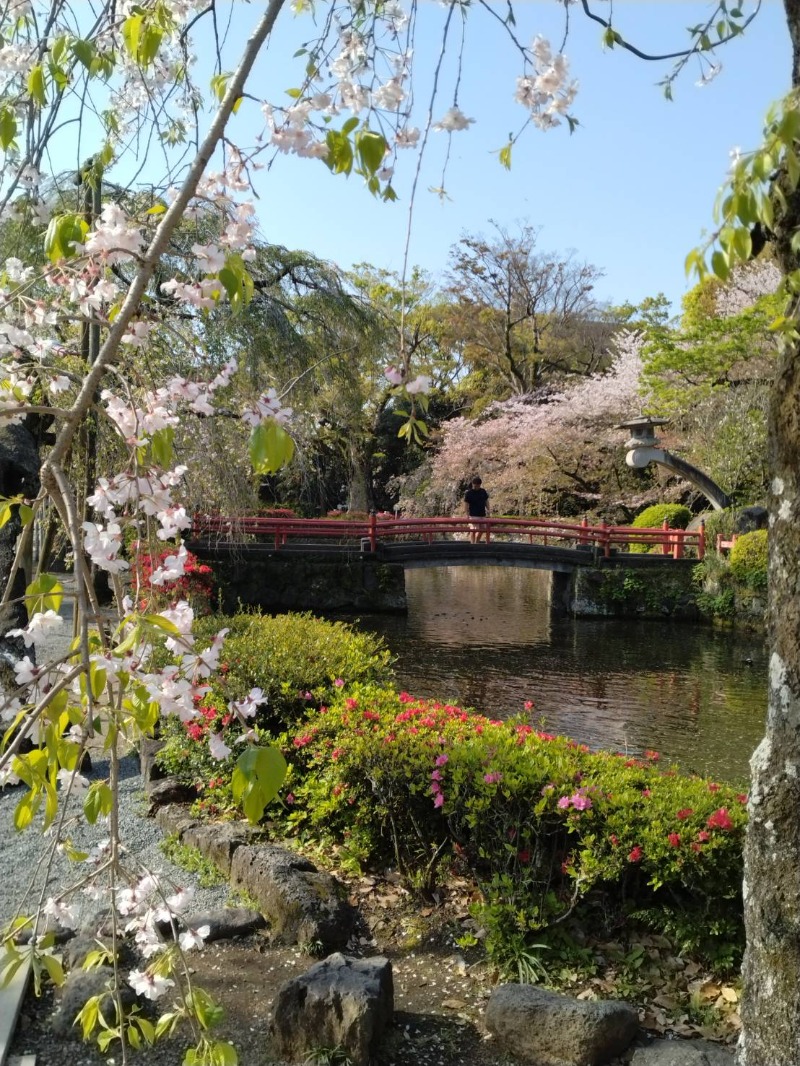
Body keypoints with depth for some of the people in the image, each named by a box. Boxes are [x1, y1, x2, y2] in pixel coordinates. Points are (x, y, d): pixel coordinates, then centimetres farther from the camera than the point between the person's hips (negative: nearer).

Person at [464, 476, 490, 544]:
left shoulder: (483, 491, 8)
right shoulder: (468, 493, -8)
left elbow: (486, 501, 16)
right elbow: (466, 505, -8)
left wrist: (487, 511, 8)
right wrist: (468, 515, -14)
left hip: (482, 515, 6)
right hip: (473, 515, -6)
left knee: (481, 531, 12)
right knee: (473, 530, -9)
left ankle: (476, 543, 27)